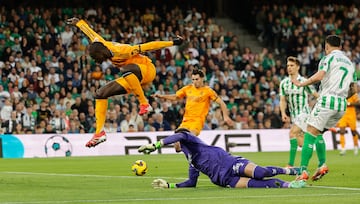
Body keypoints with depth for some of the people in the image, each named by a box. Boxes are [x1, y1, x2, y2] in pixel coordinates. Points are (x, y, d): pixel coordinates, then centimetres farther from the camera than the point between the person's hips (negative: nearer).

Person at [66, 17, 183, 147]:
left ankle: (144, 104, -30)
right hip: (133, 78, 9)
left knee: (126, 70, -42)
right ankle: (99, 133, 2)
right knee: (101, 94, 1)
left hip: (147, 70, -8)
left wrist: (172, 43, -22)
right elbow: (91, 33, 13)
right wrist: (78, 22, 31)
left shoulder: (121, 51, -28)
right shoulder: (101, 45, -8)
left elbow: (148, 46, -25)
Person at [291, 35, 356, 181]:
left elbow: (319, 76, -17)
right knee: (318, 133, 21)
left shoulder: (329, 58, -1)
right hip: (342, 104, 7)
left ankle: (303, 171, -13)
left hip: (327, 99, -7)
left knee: (310, 135, -5)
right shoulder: (349, 62, 19)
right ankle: (322, 164, 6)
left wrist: (300, 84, -7)